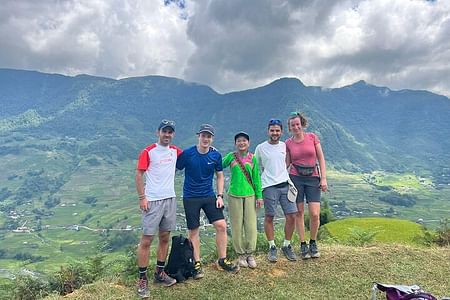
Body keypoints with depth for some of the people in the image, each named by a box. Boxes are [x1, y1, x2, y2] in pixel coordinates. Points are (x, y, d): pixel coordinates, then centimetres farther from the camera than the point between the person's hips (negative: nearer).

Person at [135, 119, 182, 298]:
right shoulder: (148, 152, -7)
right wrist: (142, 198, -13)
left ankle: (159, 273, 29)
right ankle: (142, 279, 12)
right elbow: (139, 175, -7)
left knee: (165, 238, 14)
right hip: (152, 201, -5)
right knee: (146, 240, -1)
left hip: (170, 199, 6)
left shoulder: (175, 151, 8)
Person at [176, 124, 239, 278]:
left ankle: (222, 260, 15)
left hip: (209, 196, 2)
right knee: (194, 231, 5)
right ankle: (197, 264, 23)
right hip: (190, 197, -2)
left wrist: (220, 195, 0)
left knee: (221, 225, -4)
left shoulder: (216, 155, -3)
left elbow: (220, 176, 8)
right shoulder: (187, 154, -11)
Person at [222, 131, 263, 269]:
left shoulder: (253, 158, 3)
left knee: (251, 225, 3)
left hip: (250, 195, 1)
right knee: (237, 226, 6)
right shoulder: (231, 157, 1)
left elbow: (256, 178, 4)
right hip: (234, 195, 0)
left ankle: (250, 254, 19)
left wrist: (259, 196, 2)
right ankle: (241, 255, 21)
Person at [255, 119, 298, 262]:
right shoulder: (260, 148, -1)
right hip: (269, 186, -3)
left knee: (291, 216, 1)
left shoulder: (285, 146, 9)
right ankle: (272, 247, 21)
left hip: (285, 184, 4)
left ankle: (287, 246, 21)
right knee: (269, 217, 3)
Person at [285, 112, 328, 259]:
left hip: (313, 178, 0)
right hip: (296, 178, 0)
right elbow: (286, 163, 7)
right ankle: (303, 245, 20)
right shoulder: (288, 143, 4)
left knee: (315, 214, -5)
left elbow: (321, 158, 4)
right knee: (299, 213, 4)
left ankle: (313, 243, 20)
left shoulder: (312, 137, 3)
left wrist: (323, 178, -2)